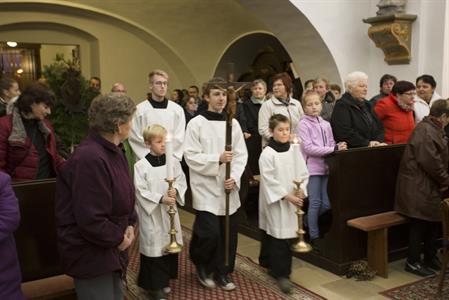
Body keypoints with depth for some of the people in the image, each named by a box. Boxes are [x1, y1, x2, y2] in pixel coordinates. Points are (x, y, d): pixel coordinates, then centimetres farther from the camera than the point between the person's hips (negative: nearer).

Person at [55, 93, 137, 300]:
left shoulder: (114, 151, 6)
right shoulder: (89, 159, -28)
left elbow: (123, 195, 14)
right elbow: (90, 220, -30)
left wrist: (130, 224, -1)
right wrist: (119, 238, -15)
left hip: (110, 248, 10)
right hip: (91, 253, -10)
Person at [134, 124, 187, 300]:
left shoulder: (173, 162, 1)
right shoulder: (140, 166, -11)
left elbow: (181, 181, 4)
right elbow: (140, 191, -14)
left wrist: (175, 190, -18)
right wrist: (160, 198, -22)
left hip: (169, 211, 5)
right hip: (151, 213, -4)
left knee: (170, 244, 13)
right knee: (153, 246, 0)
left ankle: (164, 280, 32)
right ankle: (155, 285, 14)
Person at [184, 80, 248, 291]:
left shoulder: (233, 123, 6)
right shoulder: (196, 123, -5)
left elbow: (242, 155, 4)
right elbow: (191, 156, -10)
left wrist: (234, 178, -11)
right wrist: (217, 159, -20)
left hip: (228, 189, 4)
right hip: (206, 188, -4)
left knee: (228, 234, 7)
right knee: (209, 234, -8)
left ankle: (222, 272, 26)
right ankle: (201, 265, 22)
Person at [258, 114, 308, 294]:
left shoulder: (294, 151, 4)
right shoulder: (267, 154, -12)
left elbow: (303, 174, 8)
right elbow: (269, 180, -15)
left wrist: (301, 190, -10)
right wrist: (286, 196, -18)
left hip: (292, 201, 6)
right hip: (274, 201, -5)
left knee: (288, 235, 11)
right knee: (278, 237, -4)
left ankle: (270, 264, 30)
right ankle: (281, 273, 4)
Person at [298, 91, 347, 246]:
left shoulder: (326, 124, 11)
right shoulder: (303, 124, -7)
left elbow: (331, 145, 13)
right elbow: (308, 148, -16)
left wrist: (339, 147, -11)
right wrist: (334, 149, -18)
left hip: (325, 167, 6)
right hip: (312, 168, -6)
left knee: (326, 204, 8)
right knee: (315, 203, -2)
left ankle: (308, 223, 32)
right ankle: (314, 236, 12)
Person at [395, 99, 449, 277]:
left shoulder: (433, 129, 16)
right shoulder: (426, 131, -18)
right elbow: (430, 162, -23)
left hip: (430, 186, 10)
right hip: (418, 187, -10)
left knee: (433, 221, 14)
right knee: (419, 223, -3)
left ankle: (431, 258, 26)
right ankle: (413, 262, 7)